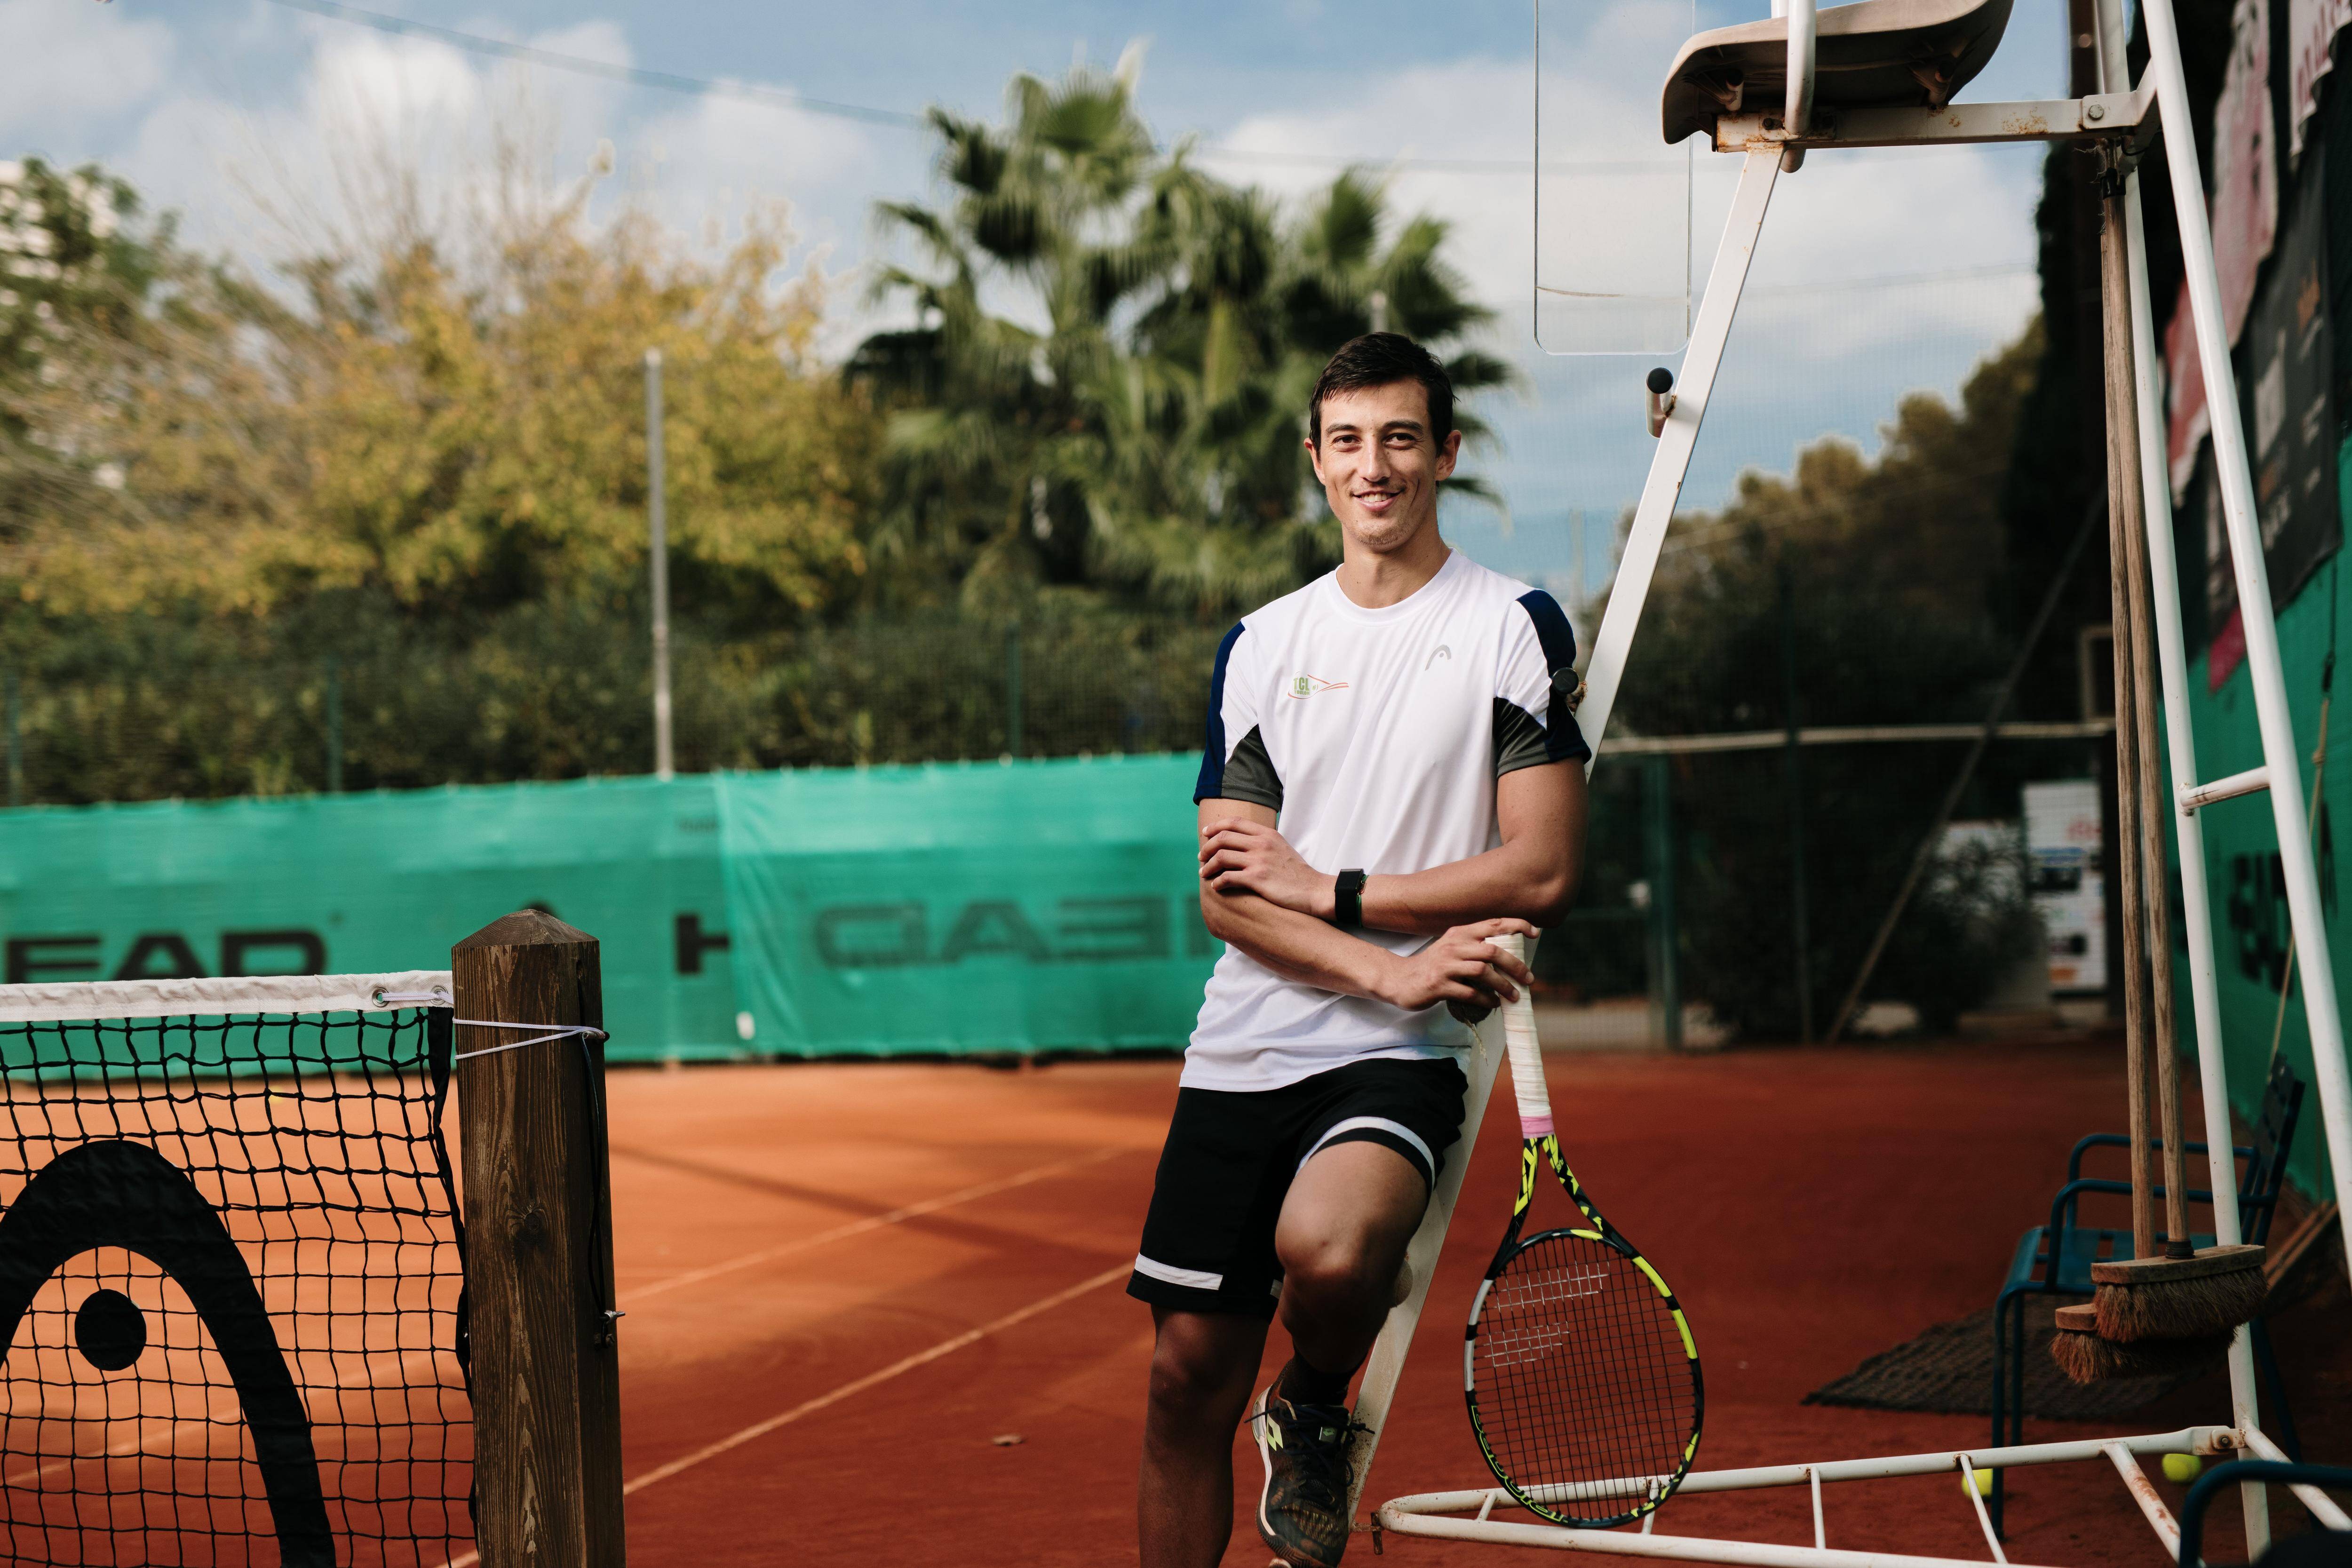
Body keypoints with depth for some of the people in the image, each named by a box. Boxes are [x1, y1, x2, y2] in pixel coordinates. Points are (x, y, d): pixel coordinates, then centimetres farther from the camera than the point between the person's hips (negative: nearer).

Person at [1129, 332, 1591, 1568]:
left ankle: (1316, 1415, 0)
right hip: (1243, 1050, 4)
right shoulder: (1260, 645, 10)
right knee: (1189, 1380, 3)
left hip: (1402, 1056, -4)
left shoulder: (1515, 626, 0)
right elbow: (1226, 892, 3)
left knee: (1327, 1248, -33)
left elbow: (1543, 871, -7)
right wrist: (1390, 968, -14)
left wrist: (1328, 890, -9)